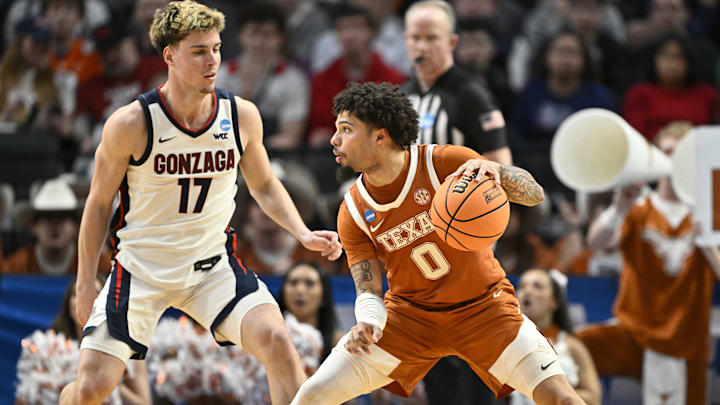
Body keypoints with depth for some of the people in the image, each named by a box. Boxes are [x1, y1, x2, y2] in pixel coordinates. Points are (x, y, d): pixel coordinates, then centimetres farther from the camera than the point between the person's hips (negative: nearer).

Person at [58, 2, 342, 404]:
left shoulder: (242, 115, -7)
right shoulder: (131, 124, -16)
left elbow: (264, 186, 11)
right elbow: (99, 203, -3)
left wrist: (304, 234, -5)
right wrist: (86, 283, -3)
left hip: (213, 265, 2)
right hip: (142, 266, -2)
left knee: (277, 343, -21)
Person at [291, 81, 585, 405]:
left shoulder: (444, 163, -18)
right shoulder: (353, 211, -9)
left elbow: (534, 194, -18)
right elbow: (368, 291, -7)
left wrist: (496, 170, -40)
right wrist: (367, 323, -31)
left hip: (483, 306, -2)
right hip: (409, 313, 2)